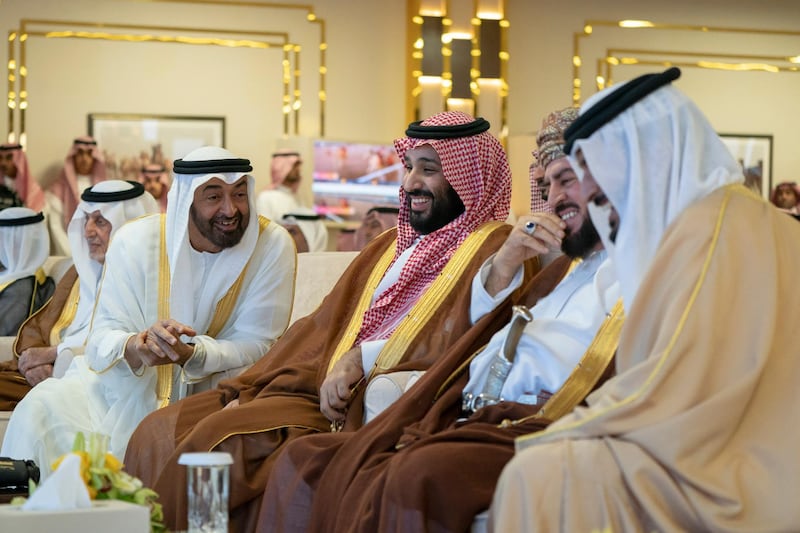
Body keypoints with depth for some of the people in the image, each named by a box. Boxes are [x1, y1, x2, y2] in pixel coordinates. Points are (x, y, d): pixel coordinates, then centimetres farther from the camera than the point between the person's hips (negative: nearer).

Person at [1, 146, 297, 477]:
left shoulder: (272, 245, -11)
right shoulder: (135, 240, -9)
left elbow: (256, 345, -13)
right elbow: (101, 340, -13)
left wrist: (189, 354, -33)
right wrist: (136, 348, -38)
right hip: (133, 385, 1)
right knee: (43, 406, -22)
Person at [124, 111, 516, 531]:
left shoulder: (495, 252, -4)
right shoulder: (389, 246, 22)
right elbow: (320, 329, 18)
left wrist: (363, 357, -18)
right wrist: (250, 389, 6)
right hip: (319, 393, 8)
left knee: (224, 437, -26)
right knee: (161, 431, -4)